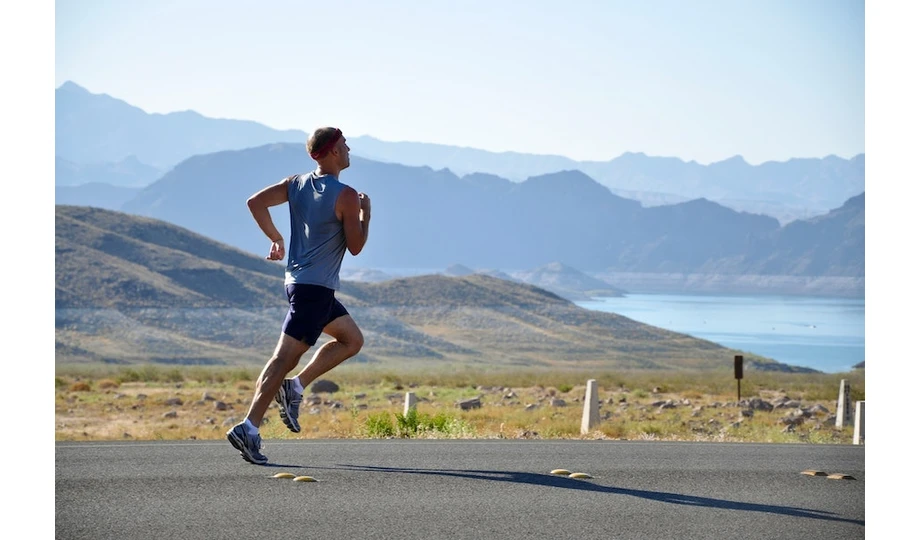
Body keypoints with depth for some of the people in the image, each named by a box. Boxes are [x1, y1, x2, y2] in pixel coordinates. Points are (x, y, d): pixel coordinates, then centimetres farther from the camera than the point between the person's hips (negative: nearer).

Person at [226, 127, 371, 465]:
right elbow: (355, 247, -9)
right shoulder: (346, 196, -12)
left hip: (298, 281, 9)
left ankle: (295, 387, 10)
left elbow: (255, 202, 3)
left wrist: (275, 239, 12)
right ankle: (249, 428, -14)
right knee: (285, 357, -10)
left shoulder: (296, 184, 8)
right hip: (316, 287, -9)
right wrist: (366, 213, 5)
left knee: (352, 339, 20)